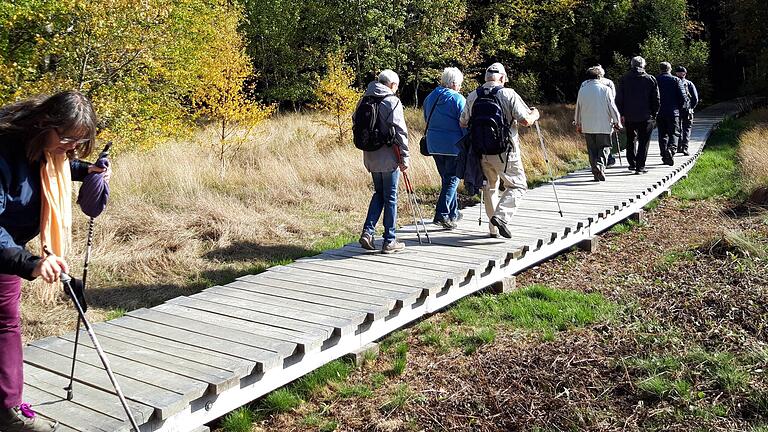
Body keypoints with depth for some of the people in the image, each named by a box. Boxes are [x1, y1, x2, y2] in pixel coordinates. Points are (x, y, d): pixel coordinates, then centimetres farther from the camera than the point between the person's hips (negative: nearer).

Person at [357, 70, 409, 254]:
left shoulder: (365, 101, 9)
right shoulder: (392, 101, -11)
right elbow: (400, 131, -14)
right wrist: (404, 158, -10)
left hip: (371, 156, 6)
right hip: (389, 157, -6)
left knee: (378, 193, 20)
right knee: (390, 198, 2)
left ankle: (368, 231, 7)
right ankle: (389, 241, 8)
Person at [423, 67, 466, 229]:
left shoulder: (430, 97, 10)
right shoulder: (458, 99, -11)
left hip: (433, 145, 7)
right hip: (453, 145, -7)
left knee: (446, 178, 18)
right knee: (452, 179, 0)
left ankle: (453, 213, 26)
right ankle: (442, 214, -11)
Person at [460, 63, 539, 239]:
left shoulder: (472, 97, 3)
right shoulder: (509, 94, -9)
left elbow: (463, 123, 9)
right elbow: (525, 121, -13)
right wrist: (534, 115, 9)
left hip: (481, 151, 5)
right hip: (504, 152, -5)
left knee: (489, 187, 17)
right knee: (518, 185, 8)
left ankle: (493, 228, 21)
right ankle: (501, 216, -11)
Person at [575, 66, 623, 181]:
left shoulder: (582, 90, 2)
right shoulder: (605, 89, -6)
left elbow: (578, 108, 9)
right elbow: (612, 107, -4)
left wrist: (578, 124, 20)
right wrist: (617, 122, 7)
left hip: (587, 127, 3)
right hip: (604, 126, -2)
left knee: (592, 151, 10)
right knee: (604, 149, 5)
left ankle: (596, 174, 11)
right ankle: (600, 166, -19)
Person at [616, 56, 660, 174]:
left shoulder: (624, 79, 2)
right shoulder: (650, 79, -1)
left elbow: (618, 99, 2)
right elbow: (656, 99, 1)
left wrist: (621, 114, 7)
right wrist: (654, 114, 8)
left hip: (629, 116, 2)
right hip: (645, 117, -2)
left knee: (631, 140, 17)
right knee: (643, 142, 3)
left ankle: (632, 163, 17)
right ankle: (640, 167, -1)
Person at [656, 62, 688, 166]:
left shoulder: (655, 80, 3)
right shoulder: (676, 80, -1)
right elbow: (683, 97, -4)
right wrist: (680, 108, 11)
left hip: (659, 113, 2)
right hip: (673, 112, -2)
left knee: (662, 135, 9)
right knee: (674, 133, 3)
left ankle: (664, 156, 8)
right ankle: (671, 149, -23)